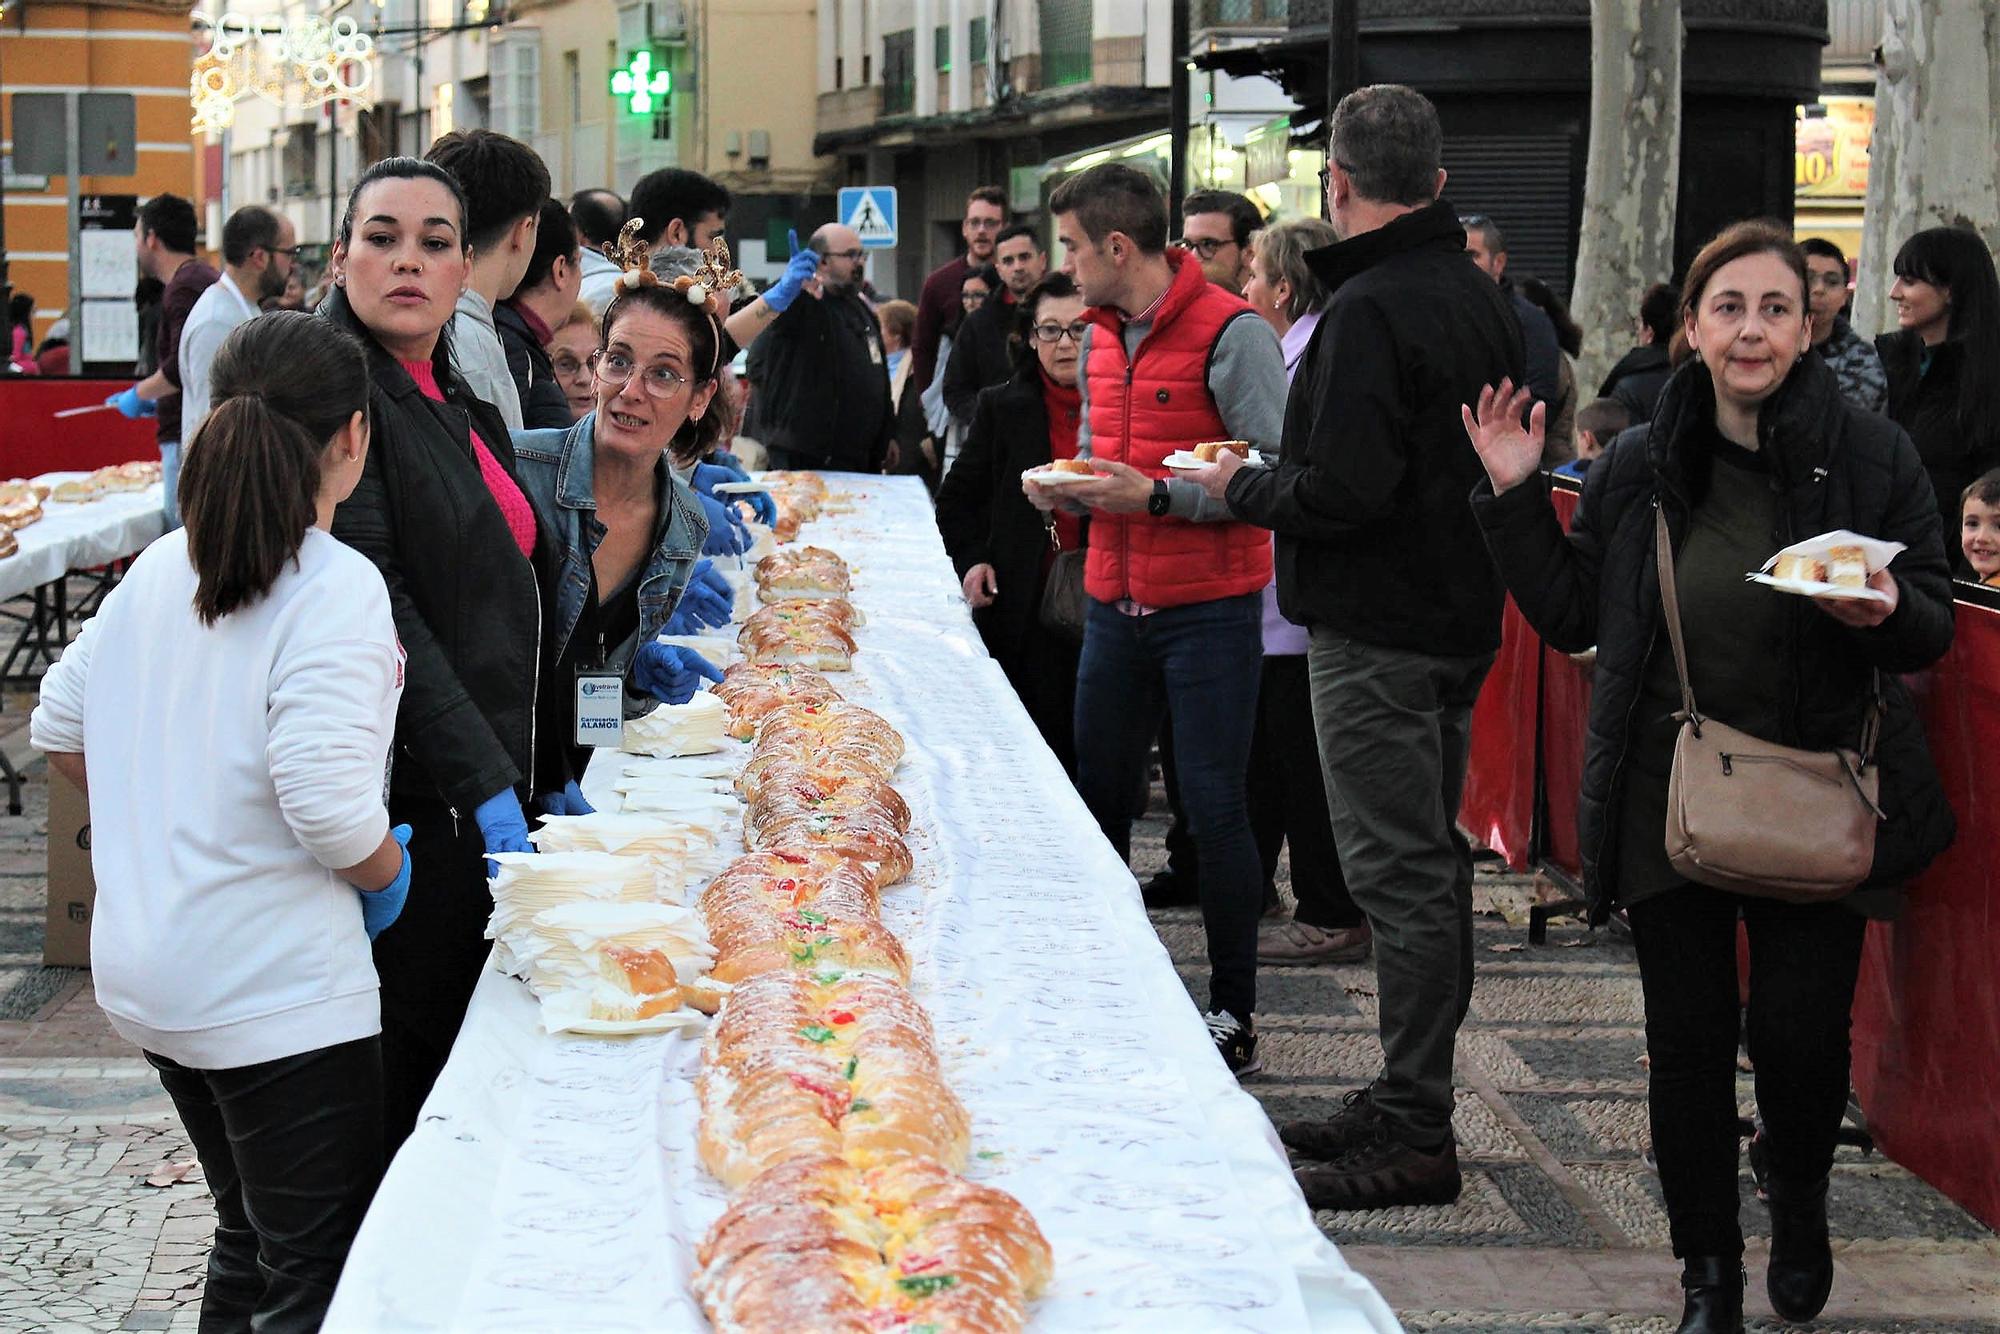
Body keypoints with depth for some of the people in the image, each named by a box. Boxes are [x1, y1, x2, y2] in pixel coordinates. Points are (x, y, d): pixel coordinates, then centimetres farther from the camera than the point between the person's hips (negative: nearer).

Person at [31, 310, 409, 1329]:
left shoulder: (160, 567, 6)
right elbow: (325, 801, -24)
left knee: (251, 1242, 23)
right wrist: (389, 873, -5)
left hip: (144, 976, 8)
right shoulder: (335, 587, -17)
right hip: (276, 995, -8)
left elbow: (61, 732, 14)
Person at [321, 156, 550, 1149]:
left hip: (484, 790, 9)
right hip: (409, 797, -8)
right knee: (404, 1072, -3)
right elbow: (375, 612, -20)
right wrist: (486, 787, -24)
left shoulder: (463, 408, 16)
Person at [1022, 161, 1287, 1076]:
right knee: (1097, 799, 11)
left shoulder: (1233, 335, -13)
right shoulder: (1100, 337, 12)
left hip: (1209, 612, -7)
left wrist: (1155, 495, -23)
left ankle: (1234, 1012, 7)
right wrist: (1065, 487, 4)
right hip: (1115, 605, 7)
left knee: (1214, 810, -3)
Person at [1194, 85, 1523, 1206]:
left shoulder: (1370, 309, -17)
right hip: (1461, 618, 10)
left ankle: (1416, 1136, -3)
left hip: (1378, 633, -10)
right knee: (1431, 860, 15)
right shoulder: (1484, 299, 11)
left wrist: (1241, 488, -6)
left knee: (1400, 872, -7)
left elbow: (1343, 491, -25)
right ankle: (1409, 1102, 25)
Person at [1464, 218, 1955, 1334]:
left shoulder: (1873, 458, -3)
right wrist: (1517, 499, 0)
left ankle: (1801, 1201, 33)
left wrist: (1890, 611, -22)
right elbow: (1571, 617, 8)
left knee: (1801, 1031, -1)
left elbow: (1935, 627, 1)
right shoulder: (1640, 468, 3)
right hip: (1671, 794, 2)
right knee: (1688, 1038, 5)